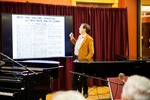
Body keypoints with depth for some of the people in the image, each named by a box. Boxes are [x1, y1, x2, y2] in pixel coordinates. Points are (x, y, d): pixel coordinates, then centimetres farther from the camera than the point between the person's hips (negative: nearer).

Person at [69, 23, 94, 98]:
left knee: (83, 77, 4)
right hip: (76, 59, 8)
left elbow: (91, 52, -15)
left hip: (83, 60, -8)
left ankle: (85, 93, 18)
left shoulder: (89, 39, -14)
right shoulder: (79, 37, 11)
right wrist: (72, 38, 17)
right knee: (75, 76, 11)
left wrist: (85, 59, -20)